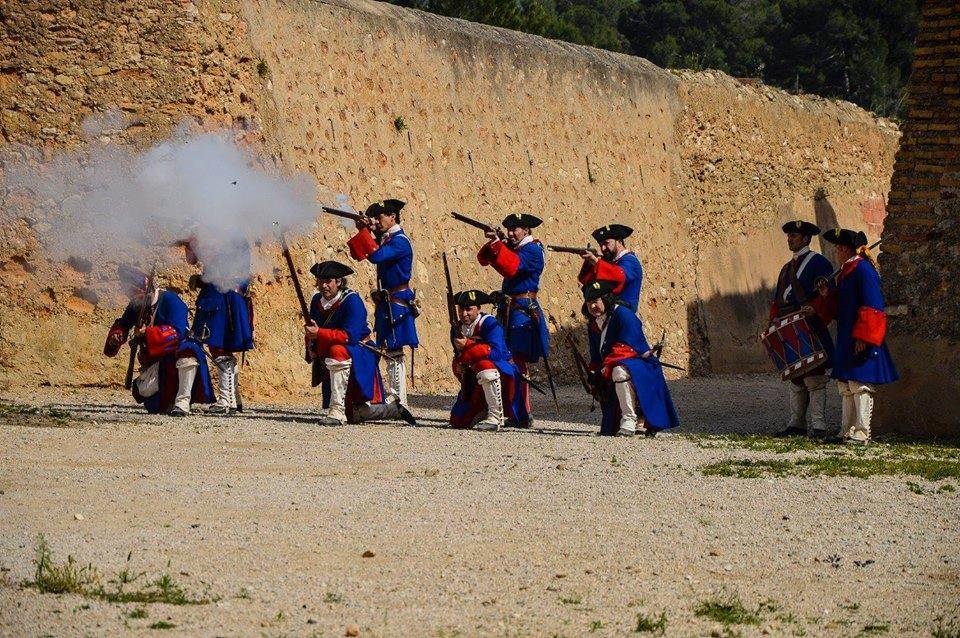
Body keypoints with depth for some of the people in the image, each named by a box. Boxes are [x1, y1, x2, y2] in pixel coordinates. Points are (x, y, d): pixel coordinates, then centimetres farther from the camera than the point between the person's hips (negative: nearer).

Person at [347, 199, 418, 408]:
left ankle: (398, 402, -9)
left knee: (395, 352, -9)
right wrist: (363, 231, -1)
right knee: (390, 352, 12)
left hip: (396, 304, -10)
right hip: (386, 304, 10)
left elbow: (376, 256, -28)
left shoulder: (400, 241, -14)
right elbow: (358, 254, 13)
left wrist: (365, 231, -21)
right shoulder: (385, 239, 15)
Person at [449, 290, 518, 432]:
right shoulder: (457, 328, 4)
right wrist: (458, 366, -12)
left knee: (484, 365, -43)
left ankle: (496, 418, -32)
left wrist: (467, 346, -37)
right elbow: (458, 356, 12)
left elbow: (496, 352, -31)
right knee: (458, 422, -1)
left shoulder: (489, 323, -17)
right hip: (474, 381, 7)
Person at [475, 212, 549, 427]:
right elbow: (483, 259, 10)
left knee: (518, 363, -12)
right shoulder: (510, 247, 16)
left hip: (523, 311, -9)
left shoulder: (532, 250, -9)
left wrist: (497, 244, -30)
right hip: (507, 312, 9)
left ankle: (521, 415, -13)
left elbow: (512, 267, -26)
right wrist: (491, 243, -9)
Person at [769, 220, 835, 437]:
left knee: (814, 376, -11)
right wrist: (773, 324, 11)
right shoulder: (787, 268, 22)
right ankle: (796, 423, 15)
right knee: (794, 377, 11)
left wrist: (814, 309, -28)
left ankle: (818, 425, -14)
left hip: (810, 328, -9)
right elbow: (777, 300, 23)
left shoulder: (818, 262, -3)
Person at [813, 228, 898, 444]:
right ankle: (847, 431, 18)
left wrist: (862, 337, -22)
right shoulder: (847, 271, 15)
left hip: (861, 340, -10)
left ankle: (861, 433, -8)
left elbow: (872, 307, -19)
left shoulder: (863, 270, -14)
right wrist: (828, 295, 6)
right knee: (846, 387, 13)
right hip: (847, 341, 10)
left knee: (860, 386, -9)